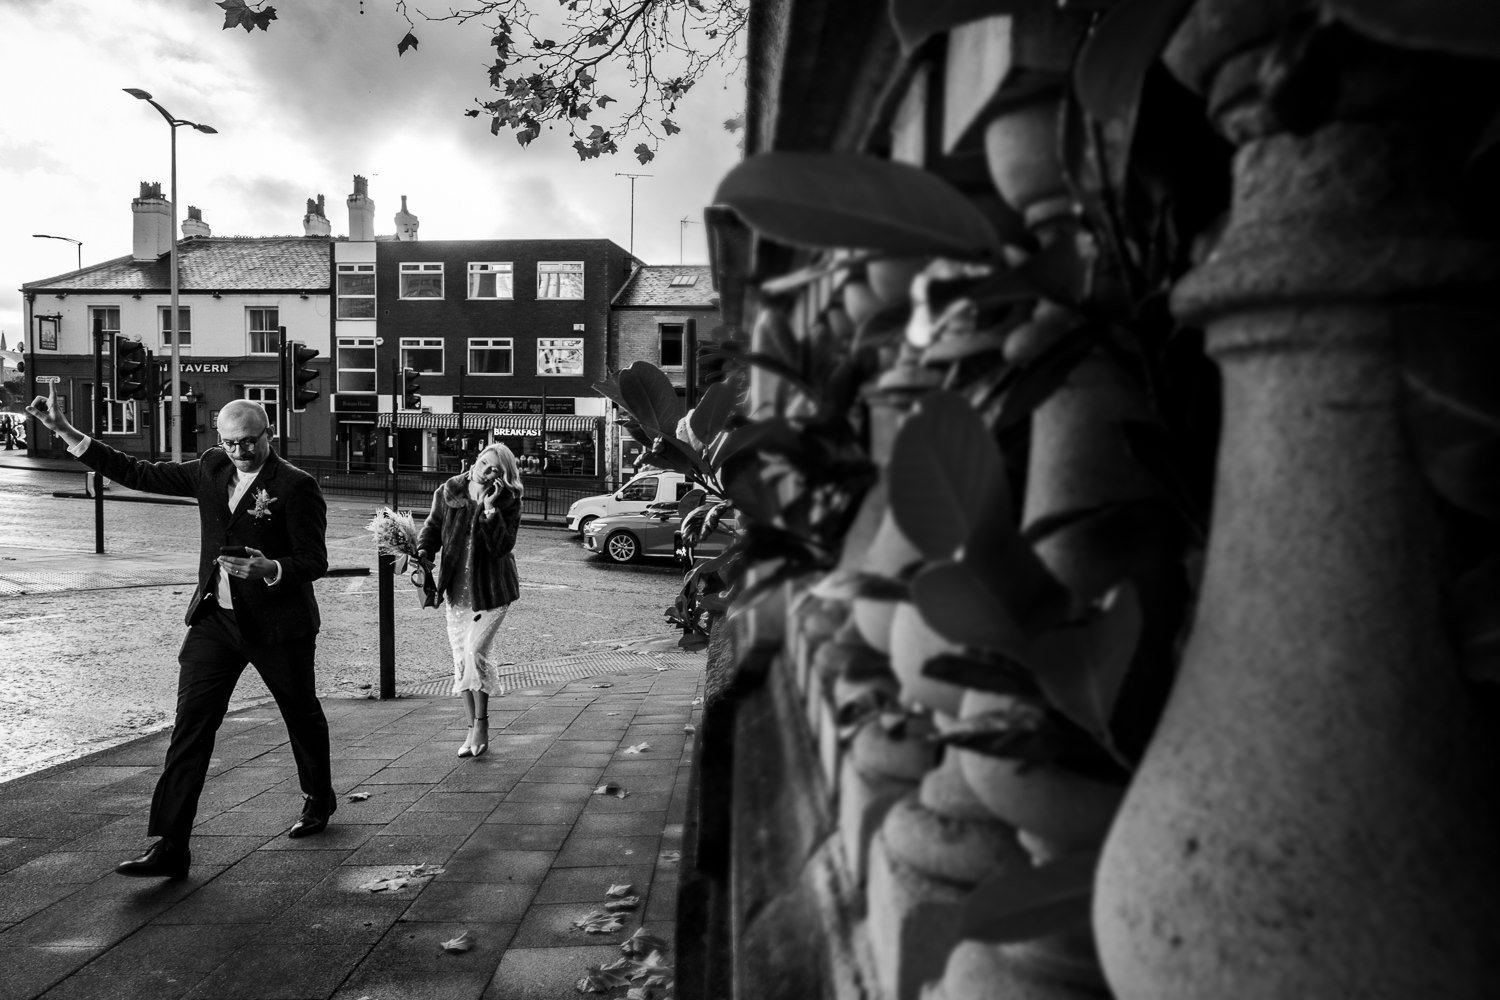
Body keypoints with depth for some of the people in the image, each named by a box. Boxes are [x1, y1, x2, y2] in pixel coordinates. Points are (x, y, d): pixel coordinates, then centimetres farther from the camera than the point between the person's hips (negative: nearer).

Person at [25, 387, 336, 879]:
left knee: (302, 715, 14)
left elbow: (315, 561, -14)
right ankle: (169, 846, 3)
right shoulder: (211, 469, 4)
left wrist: (270, 569, -33)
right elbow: (139, 474, 9)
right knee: (190, 727, -2)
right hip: (215, 618, 5)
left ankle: (319, 800, 39)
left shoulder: (296, 486, -14)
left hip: (277, 625, -5)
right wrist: (64, 430, 7)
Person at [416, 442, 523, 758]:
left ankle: (481, 723, 1)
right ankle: (473, 729, 21)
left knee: (475, 650, -17)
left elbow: (502, 546, -20)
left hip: (491, 590, -4)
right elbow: (433, 525, 9)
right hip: (456, 590, 4)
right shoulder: (447, 492, -2)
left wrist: (490, 510, -29)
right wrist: (424, 551, -9)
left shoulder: (508, 501, -11)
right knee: (461, 659, 8)